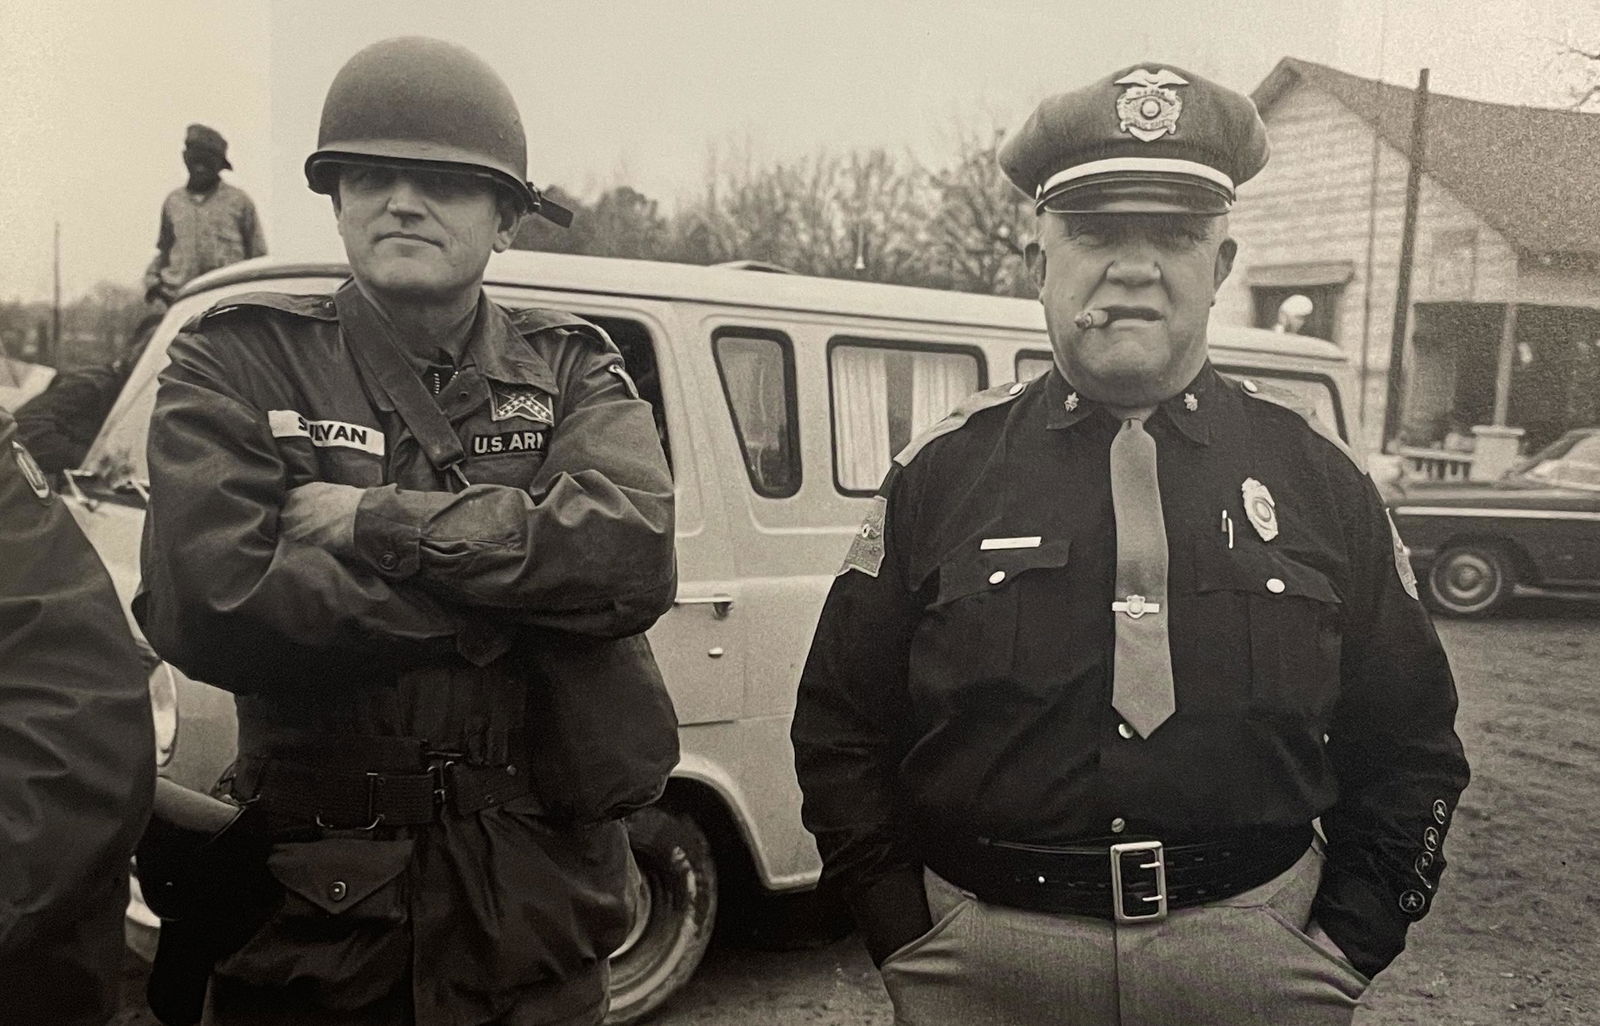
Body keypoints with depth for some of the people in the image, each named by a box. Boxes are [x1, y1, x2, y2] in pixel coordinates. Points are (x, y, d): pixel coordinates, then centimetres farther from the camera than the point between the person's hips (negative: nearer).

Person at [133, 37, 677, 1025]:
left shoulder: (573, 370, 3)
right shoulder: (239, 365, -2)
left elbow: (634, 557, -17)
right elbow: (206, 606, -18)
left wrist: (370, 521, -18)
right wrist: (521, 576, -15)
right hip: (310, 915, -1)